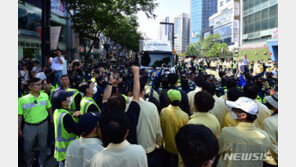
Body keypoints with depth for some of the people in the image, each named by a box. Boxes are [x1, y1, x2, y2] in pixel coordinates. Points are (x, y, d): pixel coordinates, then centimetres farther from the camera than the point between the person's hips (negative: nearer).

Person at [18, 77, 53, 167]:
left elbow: (49, 108, 9)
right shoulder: (23, 100, -13)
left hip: (43, 125, 2)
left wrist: (52, 119, 14)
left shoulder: (45, 96, -5)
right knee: (27, 148, 13)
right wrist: (19, 129, -3)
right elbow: (19, 115, -6)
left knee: (43, 146, 15)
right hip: (29, 126, -2)